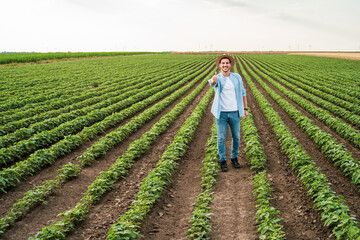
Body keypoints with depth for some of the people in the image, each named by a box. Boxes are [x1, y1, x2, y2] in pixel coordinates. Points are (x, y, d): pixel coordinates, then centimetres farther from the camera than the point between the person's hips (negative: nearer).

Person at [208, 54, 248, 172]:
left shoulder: (237, 77, 6)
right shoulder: (218, 78, -4)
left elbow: (243, 93, 12)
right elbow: (212, 82, -30)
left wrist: (245, 109, 8)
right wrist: (213, 80, -55)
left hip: (235, 112, 3)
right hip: (221, 113, -2)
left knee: (236, 137, 10)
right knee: (221, 138, 1)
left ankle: (234, 158, 28)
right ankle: (222, 160, 15)